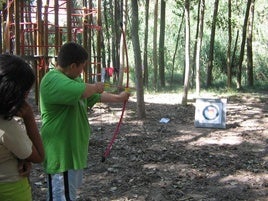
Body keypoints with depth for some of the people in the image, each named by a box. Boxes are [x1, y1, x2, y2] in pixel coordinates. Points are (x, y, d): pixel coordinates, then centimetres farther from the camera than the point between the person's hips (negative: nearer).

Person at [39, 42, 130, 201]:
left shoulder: (74, 79, 11)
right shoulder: (53, 80, -23)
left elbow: (96, 96, 26)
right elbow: (81, 90, -39)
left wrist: (119, 98, 34)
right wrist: (96, 87, -18)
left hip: (74, 148, 11)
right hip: (61, 151, -11)